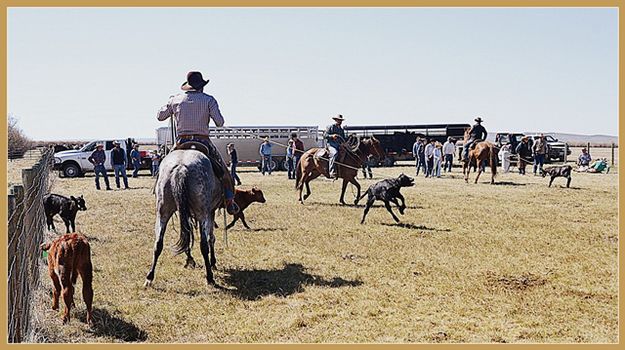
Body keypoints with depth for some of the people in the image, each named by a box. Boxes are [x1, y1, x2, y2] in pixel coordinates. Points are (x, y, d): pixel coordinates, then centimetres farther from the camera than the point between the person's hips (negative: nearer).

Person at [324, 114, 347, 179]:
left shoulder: (341, 130, 24)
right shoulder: (330, 127, 7)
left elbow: (344, 139, 29)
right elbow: (324, 135, -1)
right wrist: (332, 136, -18)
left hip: (339, 145, 7)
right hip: (330, 144, -7)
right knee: (334, 153, -36)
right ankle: (332, 171, -42)